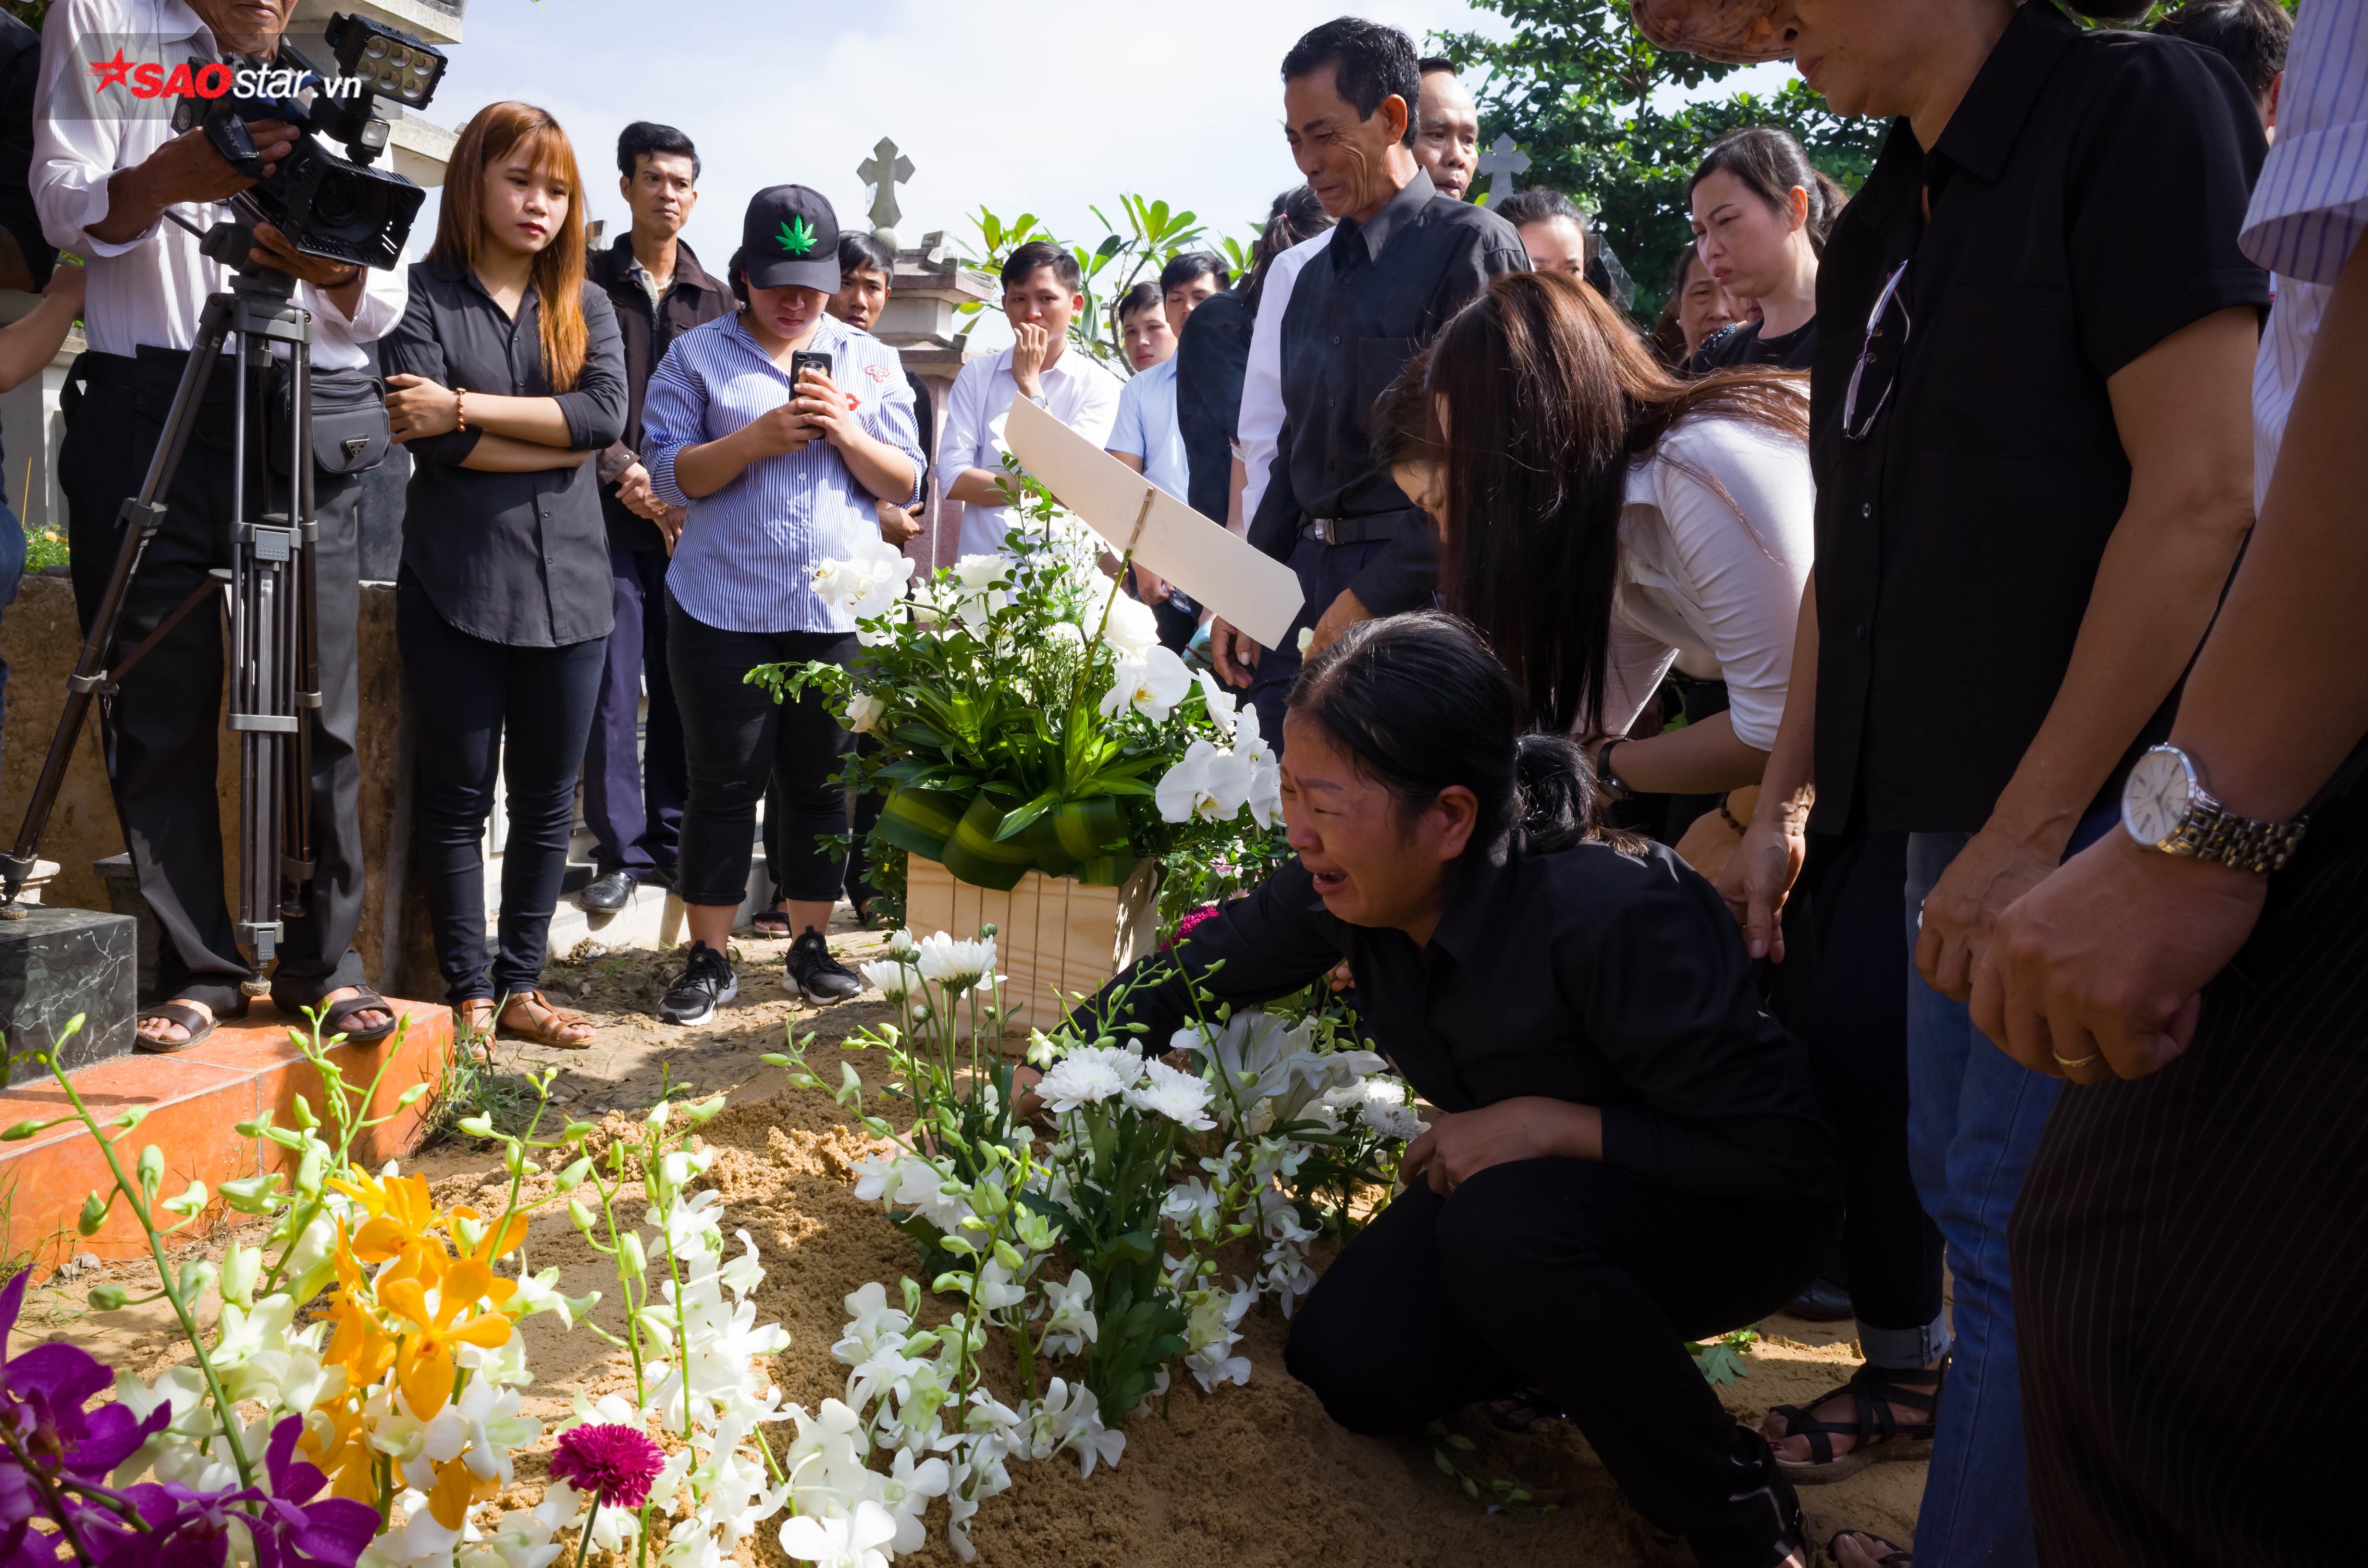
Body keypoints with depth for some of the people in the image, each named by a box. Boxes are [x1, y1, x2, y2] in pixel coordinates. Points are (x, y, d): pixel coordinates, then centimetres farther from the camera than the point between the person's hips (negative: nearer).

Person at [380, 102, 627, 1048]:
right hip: (455, 587, -3)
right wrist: (561, 442, -8)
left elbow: (608, 412, -8)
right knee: (458, 795, 4)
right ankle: (470, 993, 14)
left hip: (568, 587, 3)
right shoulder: (424, 295, 1)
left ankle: (522, 987, 19)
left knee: (547, 799, 8)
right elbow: (430, 438, -13)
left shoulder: (584, 306, 11)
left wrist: (468, 408, -13)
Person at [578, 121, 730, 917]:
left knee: (683, 689, 5)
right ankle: (621, 851, 6)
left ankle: (675, 840, 14)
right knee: (612, 691, -2)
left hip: (693, 524, 2)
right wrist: (629, 481, -11)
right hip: (607, 521, -2)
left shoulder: (716, 300, 13)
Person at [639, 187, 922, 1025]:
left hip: (839, 609, 2)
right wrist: (758, 437, -16)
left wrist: (846, 432, -11)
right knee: (725, 781, 2)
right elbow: (671, 474, -2)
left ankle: (811, 946, 20)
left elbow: (905, 485, 7)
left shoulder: (871, 361, 11)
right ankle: (709, 958, 11)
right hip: (725, 608, -2)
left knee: (822, 782, 8)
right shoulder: (698, 355, 5)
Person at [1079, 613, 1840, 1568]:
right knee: (1349, 1367, -9)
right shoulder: (1347, 888, -17)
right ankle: (1588, 1342, 18)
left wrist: (1547, 1123, -30)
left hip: (1740, 1211, -6)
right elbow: (1193, 971, 1)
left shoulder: (1611, 917, -37)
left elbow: (1783, 1154, -29)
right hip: (1518, 1181, 6)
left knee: (1504, 1227, -35)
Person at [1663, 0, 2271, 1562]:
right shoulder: (1883, 226, 13)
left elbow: (2201, 492, -18)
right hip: (1960, 813, 8)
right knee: (1962, 1185, 15)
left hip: (2093, 797, -8)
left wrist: (2031, 828, -19)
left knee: (2020, 1226, -4)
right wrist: (1785, 802, 15)